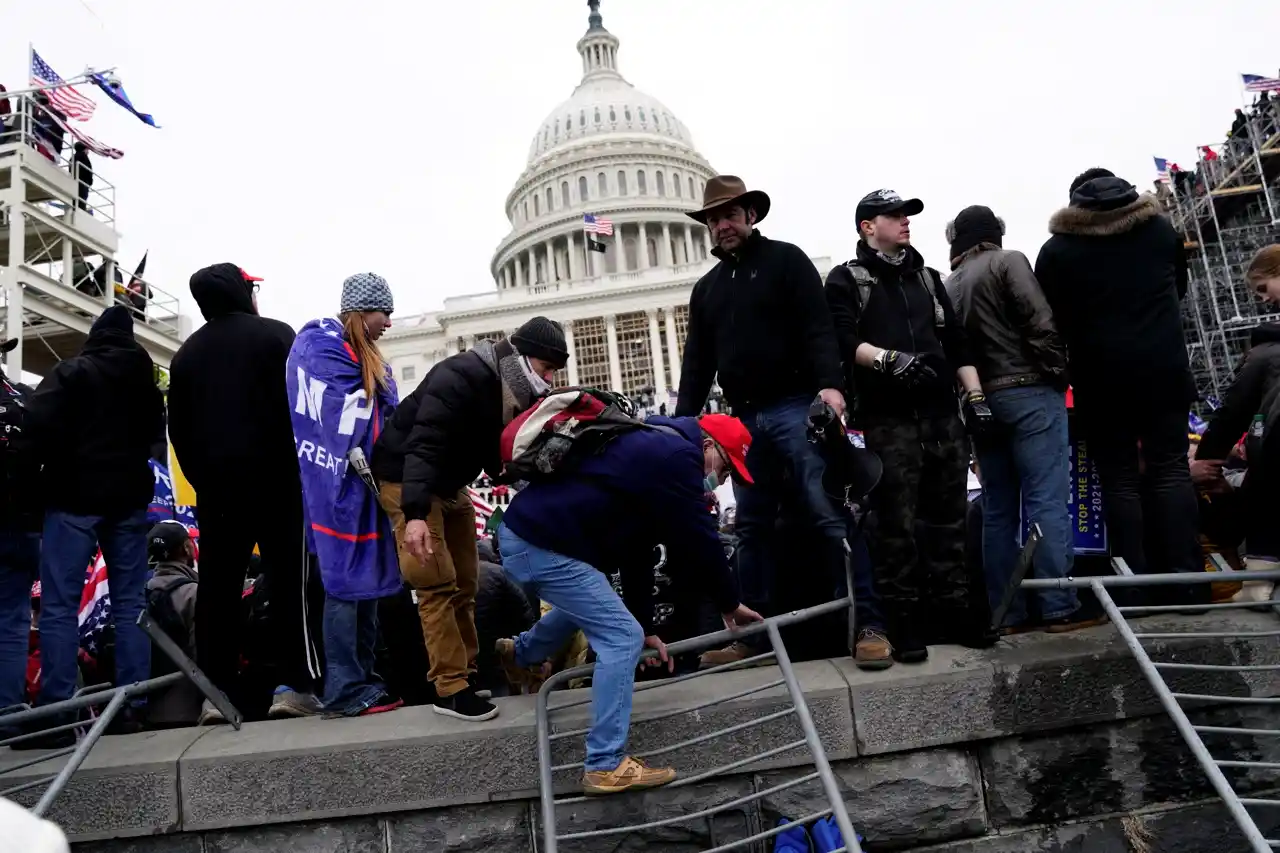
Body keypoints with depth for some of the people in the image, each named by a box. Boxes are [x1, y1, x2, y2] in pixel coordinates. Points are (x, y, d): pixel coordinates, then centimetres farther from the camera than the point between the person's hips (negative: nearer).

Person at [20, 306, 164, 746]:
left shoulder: (73, 371, -7)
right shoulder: (144, 377, 11)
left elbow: (40, 422, -16)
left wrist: (52, 469, -2)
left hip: (75, 496, -5)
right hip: (129, 496, 5)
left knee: (59, 606, -3)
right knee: (130, 602, 6)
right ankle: (132, 706, 7)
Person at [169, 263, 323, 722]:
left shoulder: (187, 352, 15)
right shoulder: (275, 334, -1)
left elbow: (178, 428, 13)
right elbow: (299, 403, -8)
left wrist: (201, 478, 16)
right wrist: (304, 468, -2)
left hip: (215, 482, 5)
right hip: (274, 478, -5)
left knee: (218, 586, 6)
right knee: (289, 580, -3)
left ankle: (218, 690, 5)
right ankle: (295, 685, -7)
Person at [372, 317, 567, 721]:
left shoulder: (513, 392, 0)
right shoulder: (460, 378, -28)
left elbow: (497, 455, 3)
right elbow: (423, 445, -38)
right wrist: (415, 514, -49)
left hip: (450, 485, 9)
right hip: (406, 480, -9)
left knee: (464, 583, 9)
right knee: (438, 584, -12)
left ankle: (468, 672, 18)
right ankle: (451, 689, -7)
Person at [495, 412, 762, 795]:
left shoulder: (654, 449, 20)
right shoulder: (677, 454, -11)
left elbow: (636, 548, 22)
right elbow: (699, 540, -10)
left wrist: (646, 624, 24)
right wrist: (729, 604, 7)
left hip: (523, 530, 11)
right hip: (543, 546, -11)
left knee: (587, 606, 36)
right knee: (621, 637, -6)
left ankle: (520, 654, 60)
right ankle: (606, 765, -1)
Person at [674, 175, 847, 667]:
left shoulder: (786, 260, 5)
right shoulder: (706, 288, 21)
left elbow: (818, 328, -7)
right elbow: (697, 363, 17)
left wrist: (829, 383, -23)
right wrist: (683, 421, 7)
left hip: (794, 407, -5)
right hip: (745, 419, 6)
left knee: (828, 512, -11)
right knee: (752, 527, 7)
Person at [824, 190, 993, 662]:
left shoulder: (928, 278, 24)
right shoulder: (846, 280, 7)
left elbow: (958, 343, 20)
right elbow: (844, 341, -8)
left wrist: (975, 396, 10)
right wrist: (888, 358, -23)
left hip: (942, 413, 5)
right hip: (888, 419, -5)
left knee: (947, 517, 7)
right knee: (896, 522, -5)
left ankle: (953, 609, 16)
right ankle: (903, 621, 2)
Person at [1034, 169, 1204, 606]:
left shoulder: (1057, 249, 0)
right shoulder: (1162, 229, 11)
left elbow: (1051, 318, 0)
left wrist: (1068, 364, 14)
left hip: (1101, 375, -2)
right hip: (1164, 367, 2)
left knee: (1119, 476, 2)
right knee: (1170, 467, 4)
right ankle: (1185, 581, 0)